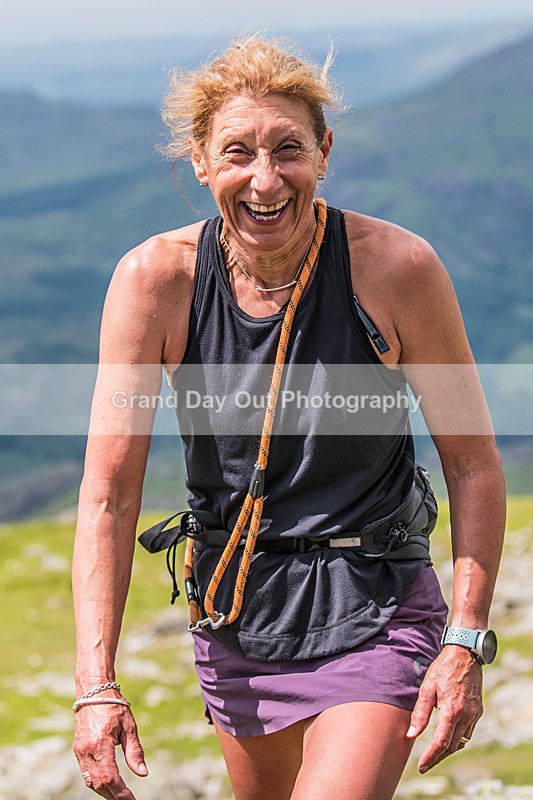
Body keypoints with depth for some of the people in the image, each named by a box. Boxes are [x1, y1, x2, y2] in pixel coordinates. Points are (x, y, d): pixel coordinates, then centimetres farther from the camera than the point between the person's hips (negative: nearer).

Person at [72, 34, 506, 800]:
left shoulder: (398, 269, -16)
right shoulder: (154, 281, -13)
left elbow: (473, 464, -7)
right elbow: (109, 493, -12)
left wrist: (467, 642, -13)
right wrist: (96, 687, -19)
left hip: (372, 614, -3)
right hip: (233, 617, 3)